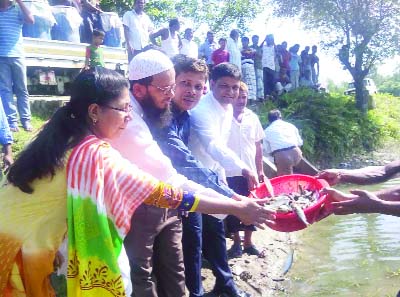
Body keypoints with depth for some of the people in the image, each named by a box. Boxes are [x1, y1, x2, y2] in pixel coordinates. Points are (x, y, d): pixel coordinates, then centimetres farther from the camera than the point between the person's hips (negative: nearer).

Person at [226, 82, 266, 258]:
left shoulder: (253, 117, 6)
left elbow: (258, 146, 11)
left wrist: (260, 170, 9)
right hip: (230, 173, -3)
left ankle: (248, 242, 22)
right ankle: (236, 242, 21)